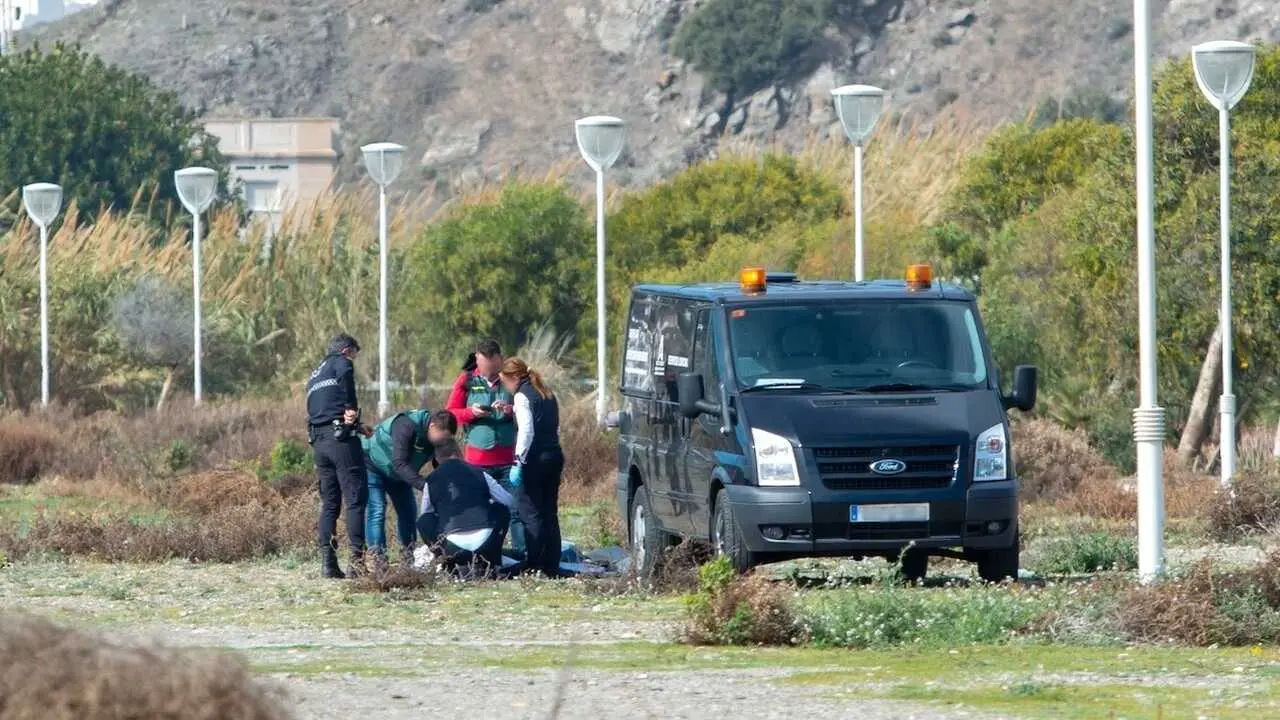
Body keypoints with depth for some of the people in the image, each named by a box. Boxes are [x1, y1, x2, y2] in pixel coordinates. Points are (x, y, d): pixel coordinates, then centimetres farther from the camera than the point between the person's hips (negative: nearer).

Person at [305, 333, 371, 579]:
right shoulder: (340, 363, 3)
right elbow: (345, 374, -22)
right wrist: (351, 408, -15)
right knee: (355, 499, -7)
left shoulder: (314, 377, 27)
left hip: (319, 442, 8)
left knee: (329, 503, 10)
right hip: (342, 439, -8)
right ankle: (357, 559, -14)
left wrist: (356, 427, 26)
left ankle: (327, 562, 4)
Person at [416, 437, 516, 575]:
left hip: (453, 547, -1)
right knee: (502, 509, 29)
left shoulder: (431, 480, 10)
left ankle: (450, 567, 17)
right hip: (486, 544, 1)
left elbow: (426, 512, 21)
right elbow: (509, 502, 16)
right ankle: (492, 564, 27)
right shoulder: (478, 473, 11)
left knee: (424, 521, 23)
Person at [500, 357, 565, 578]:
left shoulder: (522, 396, -8)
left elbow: (526, 431, -17)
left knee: (531, 512, -4)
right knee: (549, 512, 11)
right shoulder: (547, 394, 16)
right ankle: (552, 566, 12)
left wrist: (518, 462, -17)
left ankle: (534, 566, -7)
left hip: (535, 459, -8)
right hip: (554, 454, 8)